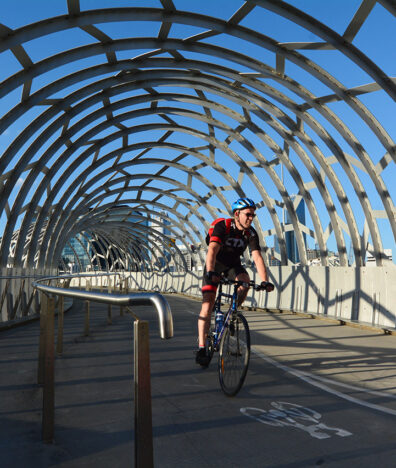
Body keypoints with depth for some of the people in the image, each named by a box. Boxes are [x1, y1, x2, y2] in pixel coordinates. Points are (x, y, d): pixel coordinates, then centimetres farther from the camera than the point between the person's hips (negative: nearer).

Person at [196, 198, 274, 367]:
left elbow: (257, 257, -23)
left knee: (245, 280, -30)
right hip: (215, 264, -3)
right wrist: (210, 273, -56)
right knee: (207, 305, -12)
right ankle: (201, 348, -7)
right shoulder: (222, 226, -26)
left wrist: (265, 281, -36)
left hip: (233, 264, 4)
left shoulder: (251, 233, -15)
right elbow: (212, 250, -39)